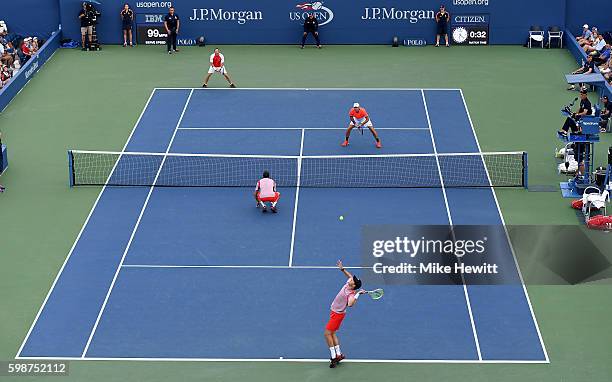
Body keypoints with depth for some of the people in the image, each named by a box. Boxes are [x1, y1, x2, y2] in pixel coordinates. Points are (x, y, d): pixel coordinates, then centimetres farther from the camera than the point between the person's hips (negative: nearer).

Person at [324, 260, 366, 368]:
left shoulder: (351, 294, -30)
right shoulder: (347, 284, -7)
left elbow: (350, 304, -52)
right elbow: (350, 276, 16)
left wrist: (357, 294, -47)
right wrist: (342, 269, 7)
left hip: (338, 314, -9)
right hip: (334, 311, 9)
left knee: (327, 333, -12)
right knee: (332, 333, 16)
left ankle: (334, 357, -8)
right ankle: (338, 354, 23)